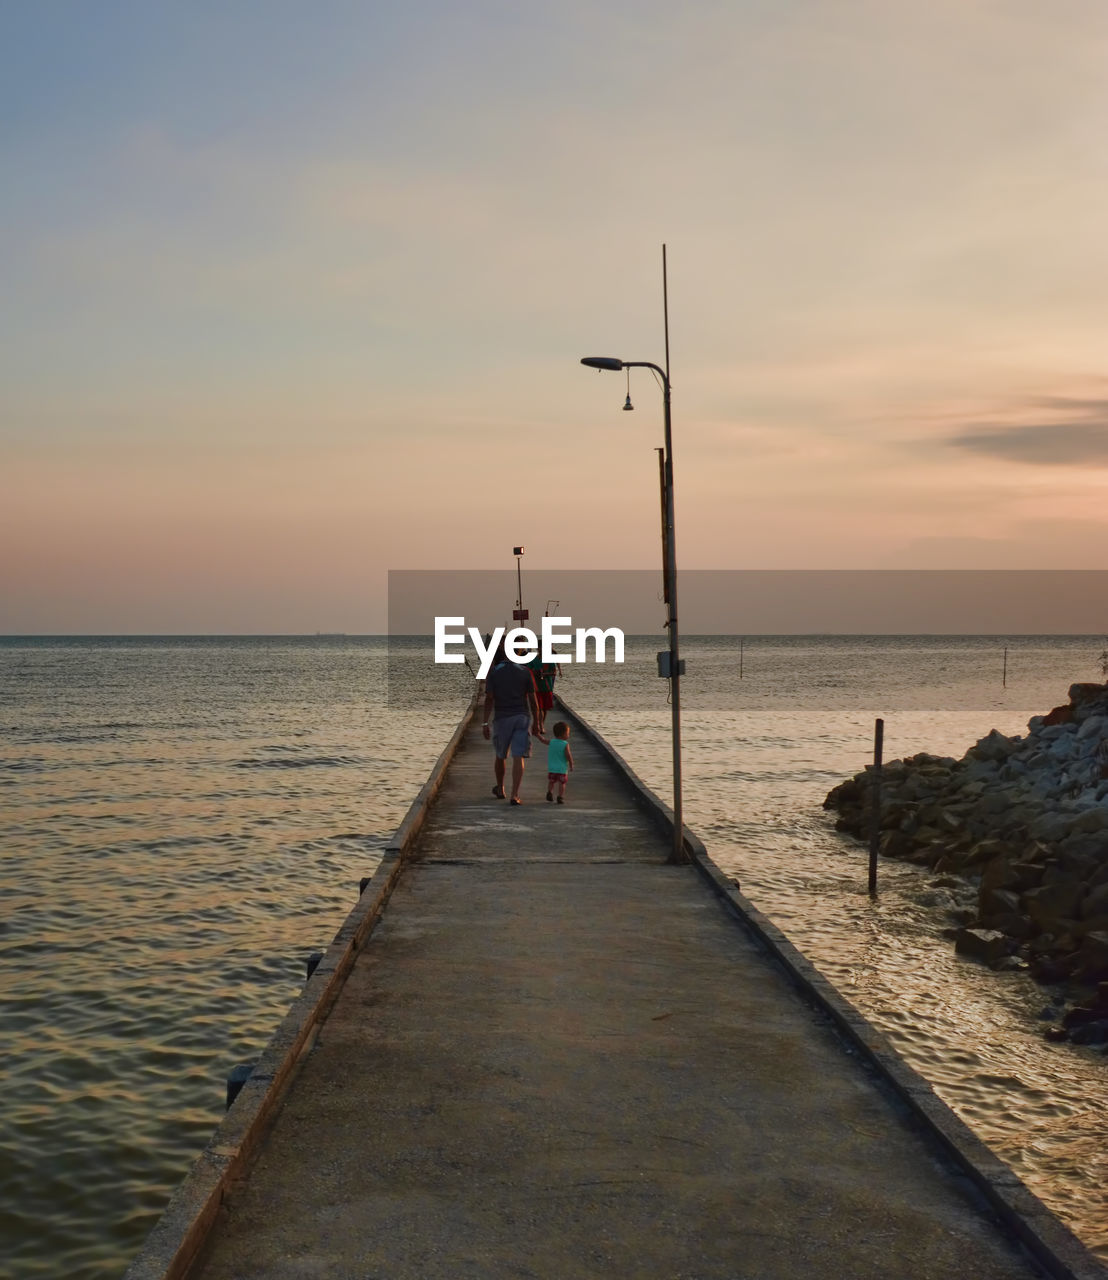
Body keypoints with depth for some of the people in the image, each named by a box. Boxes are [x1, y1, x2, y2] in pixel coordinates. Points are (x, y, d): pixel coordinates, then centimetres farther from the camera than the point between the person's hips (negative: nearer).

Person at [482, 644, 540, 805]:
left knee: (500, 755, 19)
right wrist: (536, 721, 12)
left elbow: (489, 699, -9)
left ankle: (500, 789, 35)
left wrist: (486, 723, -9)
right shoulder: (525, 672, 5)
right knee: (518, 758, -4)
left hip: (502, 719, -1)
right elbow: (533, 699, 4)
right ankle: (515, 795, -15)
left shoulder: (493, 673, -2)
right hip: (522, 718, 1)